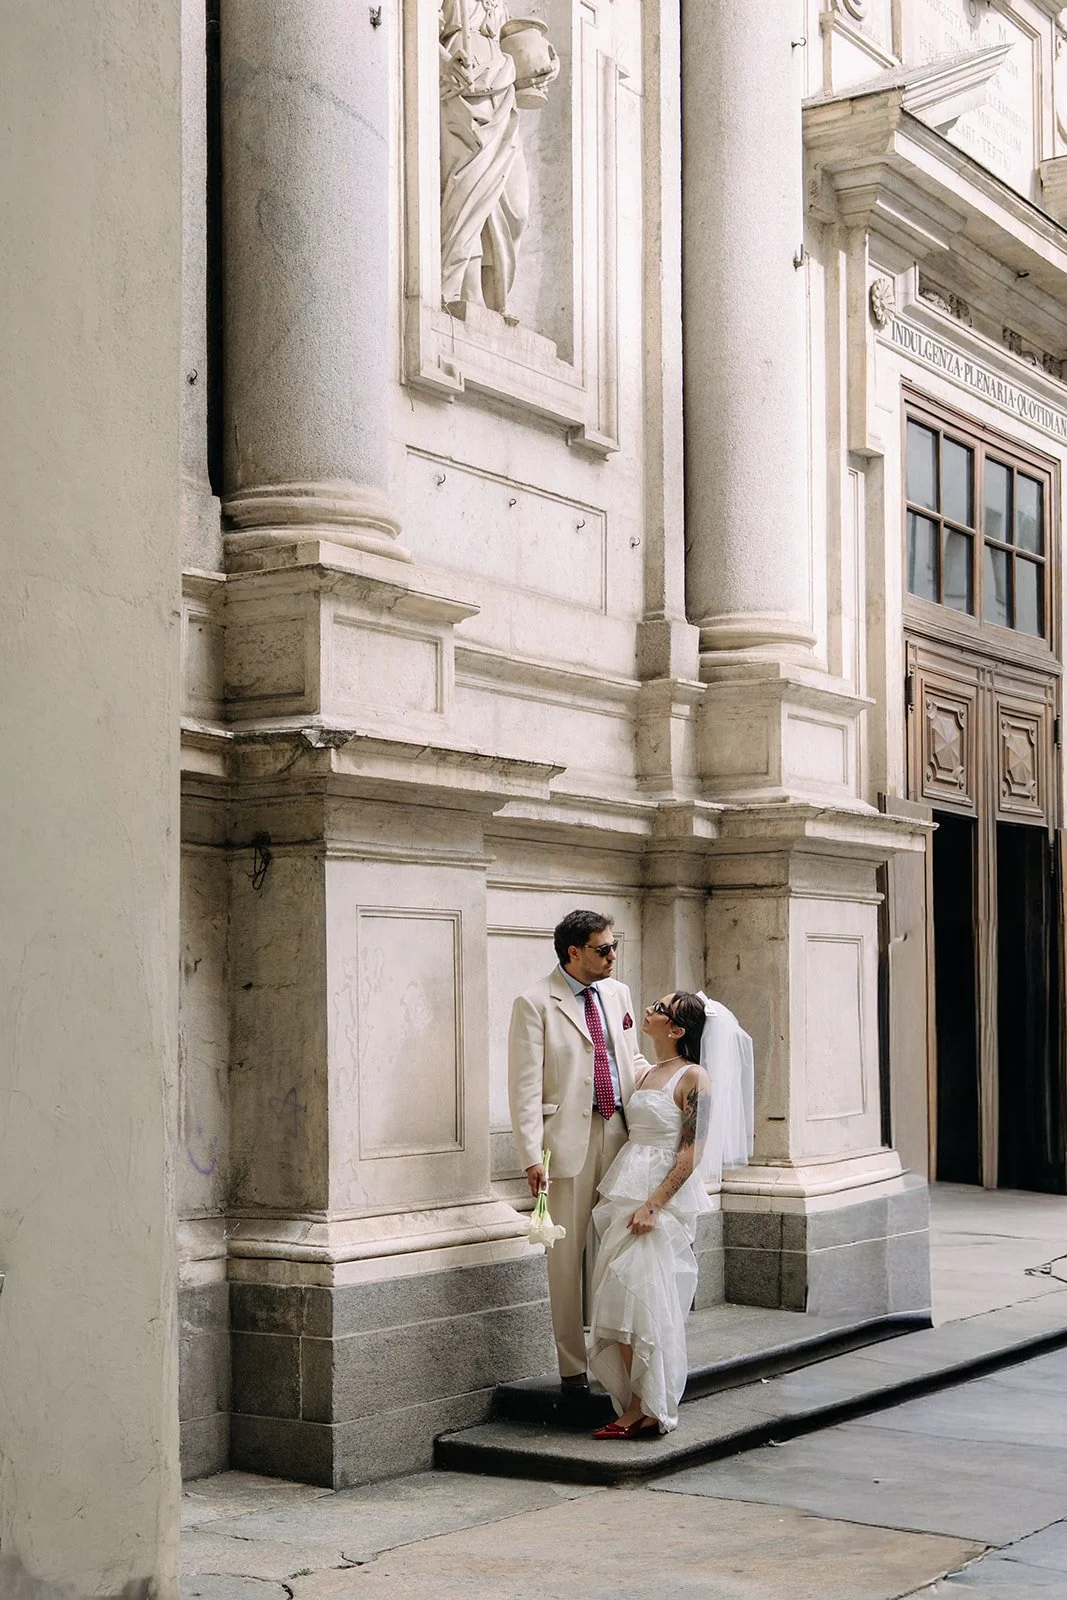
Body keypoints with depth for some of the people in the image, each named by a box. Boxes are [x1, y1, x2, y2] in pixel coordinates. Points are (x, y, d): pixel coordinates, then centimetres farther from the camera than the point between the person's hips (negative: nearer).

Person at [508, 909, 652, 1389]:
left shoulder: (618, 994, 13)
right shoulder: (535, 1004, -6)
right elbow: (525, 1085, -9)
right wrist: (532, 1155, -15)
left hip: (620, 1133, 5)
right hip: (570, 1138, -5)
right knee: (568, 1253, 1)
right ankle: (573, 1365, 9)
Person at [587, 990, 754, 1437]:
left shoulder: (693, 1077, -8)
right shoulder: (646, 1075, 16)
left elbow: (693, 1150, -13)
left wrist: (654, 1203, -20)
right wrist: (619, 1198, 11)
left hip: (663, 1195, -8)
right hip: (626, 1190, 8)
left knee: (643, 1296, -10)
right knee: (621, 1297, 4)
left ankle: (649, 1409, -2)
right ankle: (635, 1406, 9)